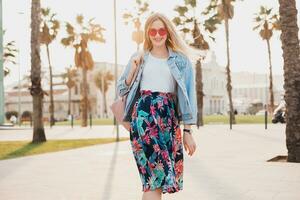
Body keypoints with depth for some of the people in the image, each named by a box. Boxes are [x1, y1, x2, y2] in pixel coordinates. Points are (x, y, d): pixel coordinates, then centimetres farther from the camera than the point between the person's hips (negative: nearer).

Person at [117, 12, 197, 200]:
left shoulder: (181, 60, 10)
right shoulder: (139, 58, 13)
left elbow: (187, 95, 7)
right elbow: (121, 90, 16)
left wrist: (188, 131, 2)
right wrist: (133, 70, -1)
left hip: (169, 117, 1)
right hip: (143, 114, -1)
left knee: (153, 177, 1)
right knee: (156, 172, -12)